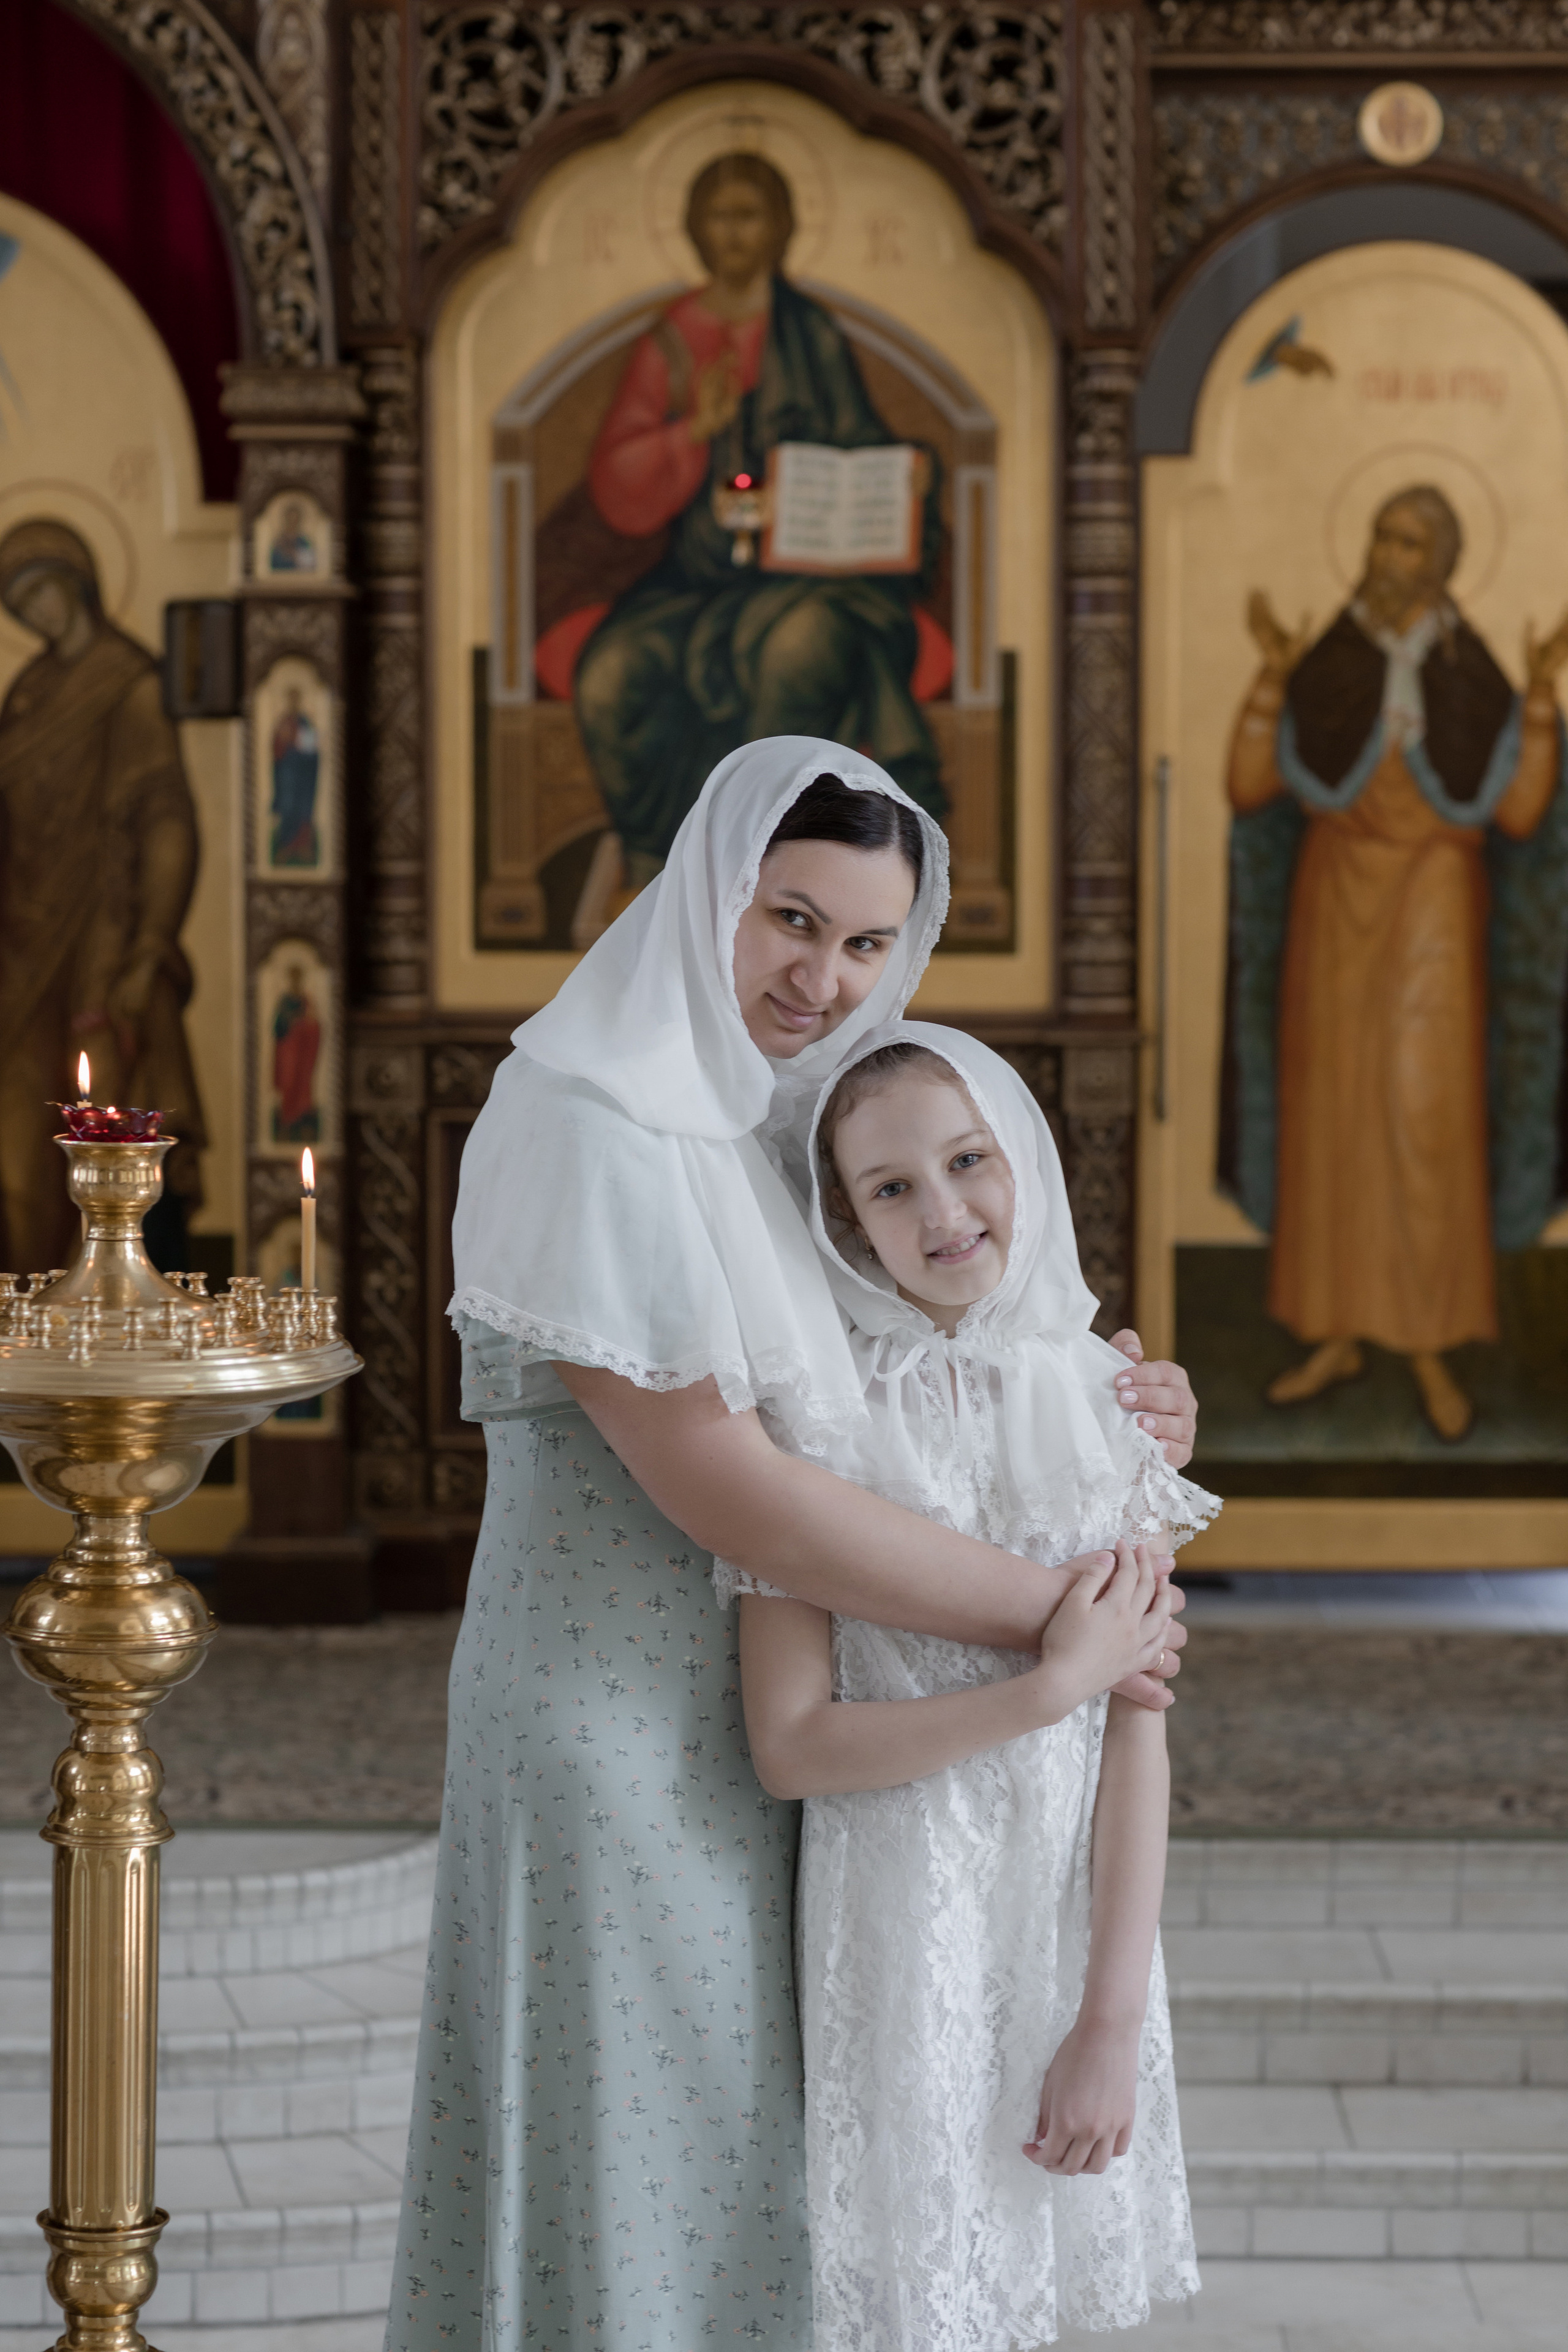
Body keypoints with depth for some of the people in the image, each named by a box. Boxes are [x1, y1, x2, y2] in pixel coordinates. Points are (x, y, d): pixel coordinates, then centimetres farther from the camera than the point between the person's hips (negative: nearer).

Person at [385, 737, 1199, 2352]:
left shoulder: (768, 1119, 9)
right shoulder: (589, 1131, -20)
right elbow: (721, 1489, -25)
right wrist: (1046, 1615, -19)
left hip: (753, 1718, 9)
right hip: (617, 1720, -9)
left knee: (725, 2138, 17)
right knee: (626, 2151, 1)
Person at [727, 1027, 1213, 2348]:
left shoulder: (1103, 1403, -1)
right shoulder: (822, 1415, -10)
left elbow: (1138, 1731, -3)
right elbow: (791, 1747, -14)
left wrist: (1114, 2018, -9)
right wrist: (1052, 1687, -16)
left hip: (1076, 1921, 3)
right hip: (901, 1933, -3)